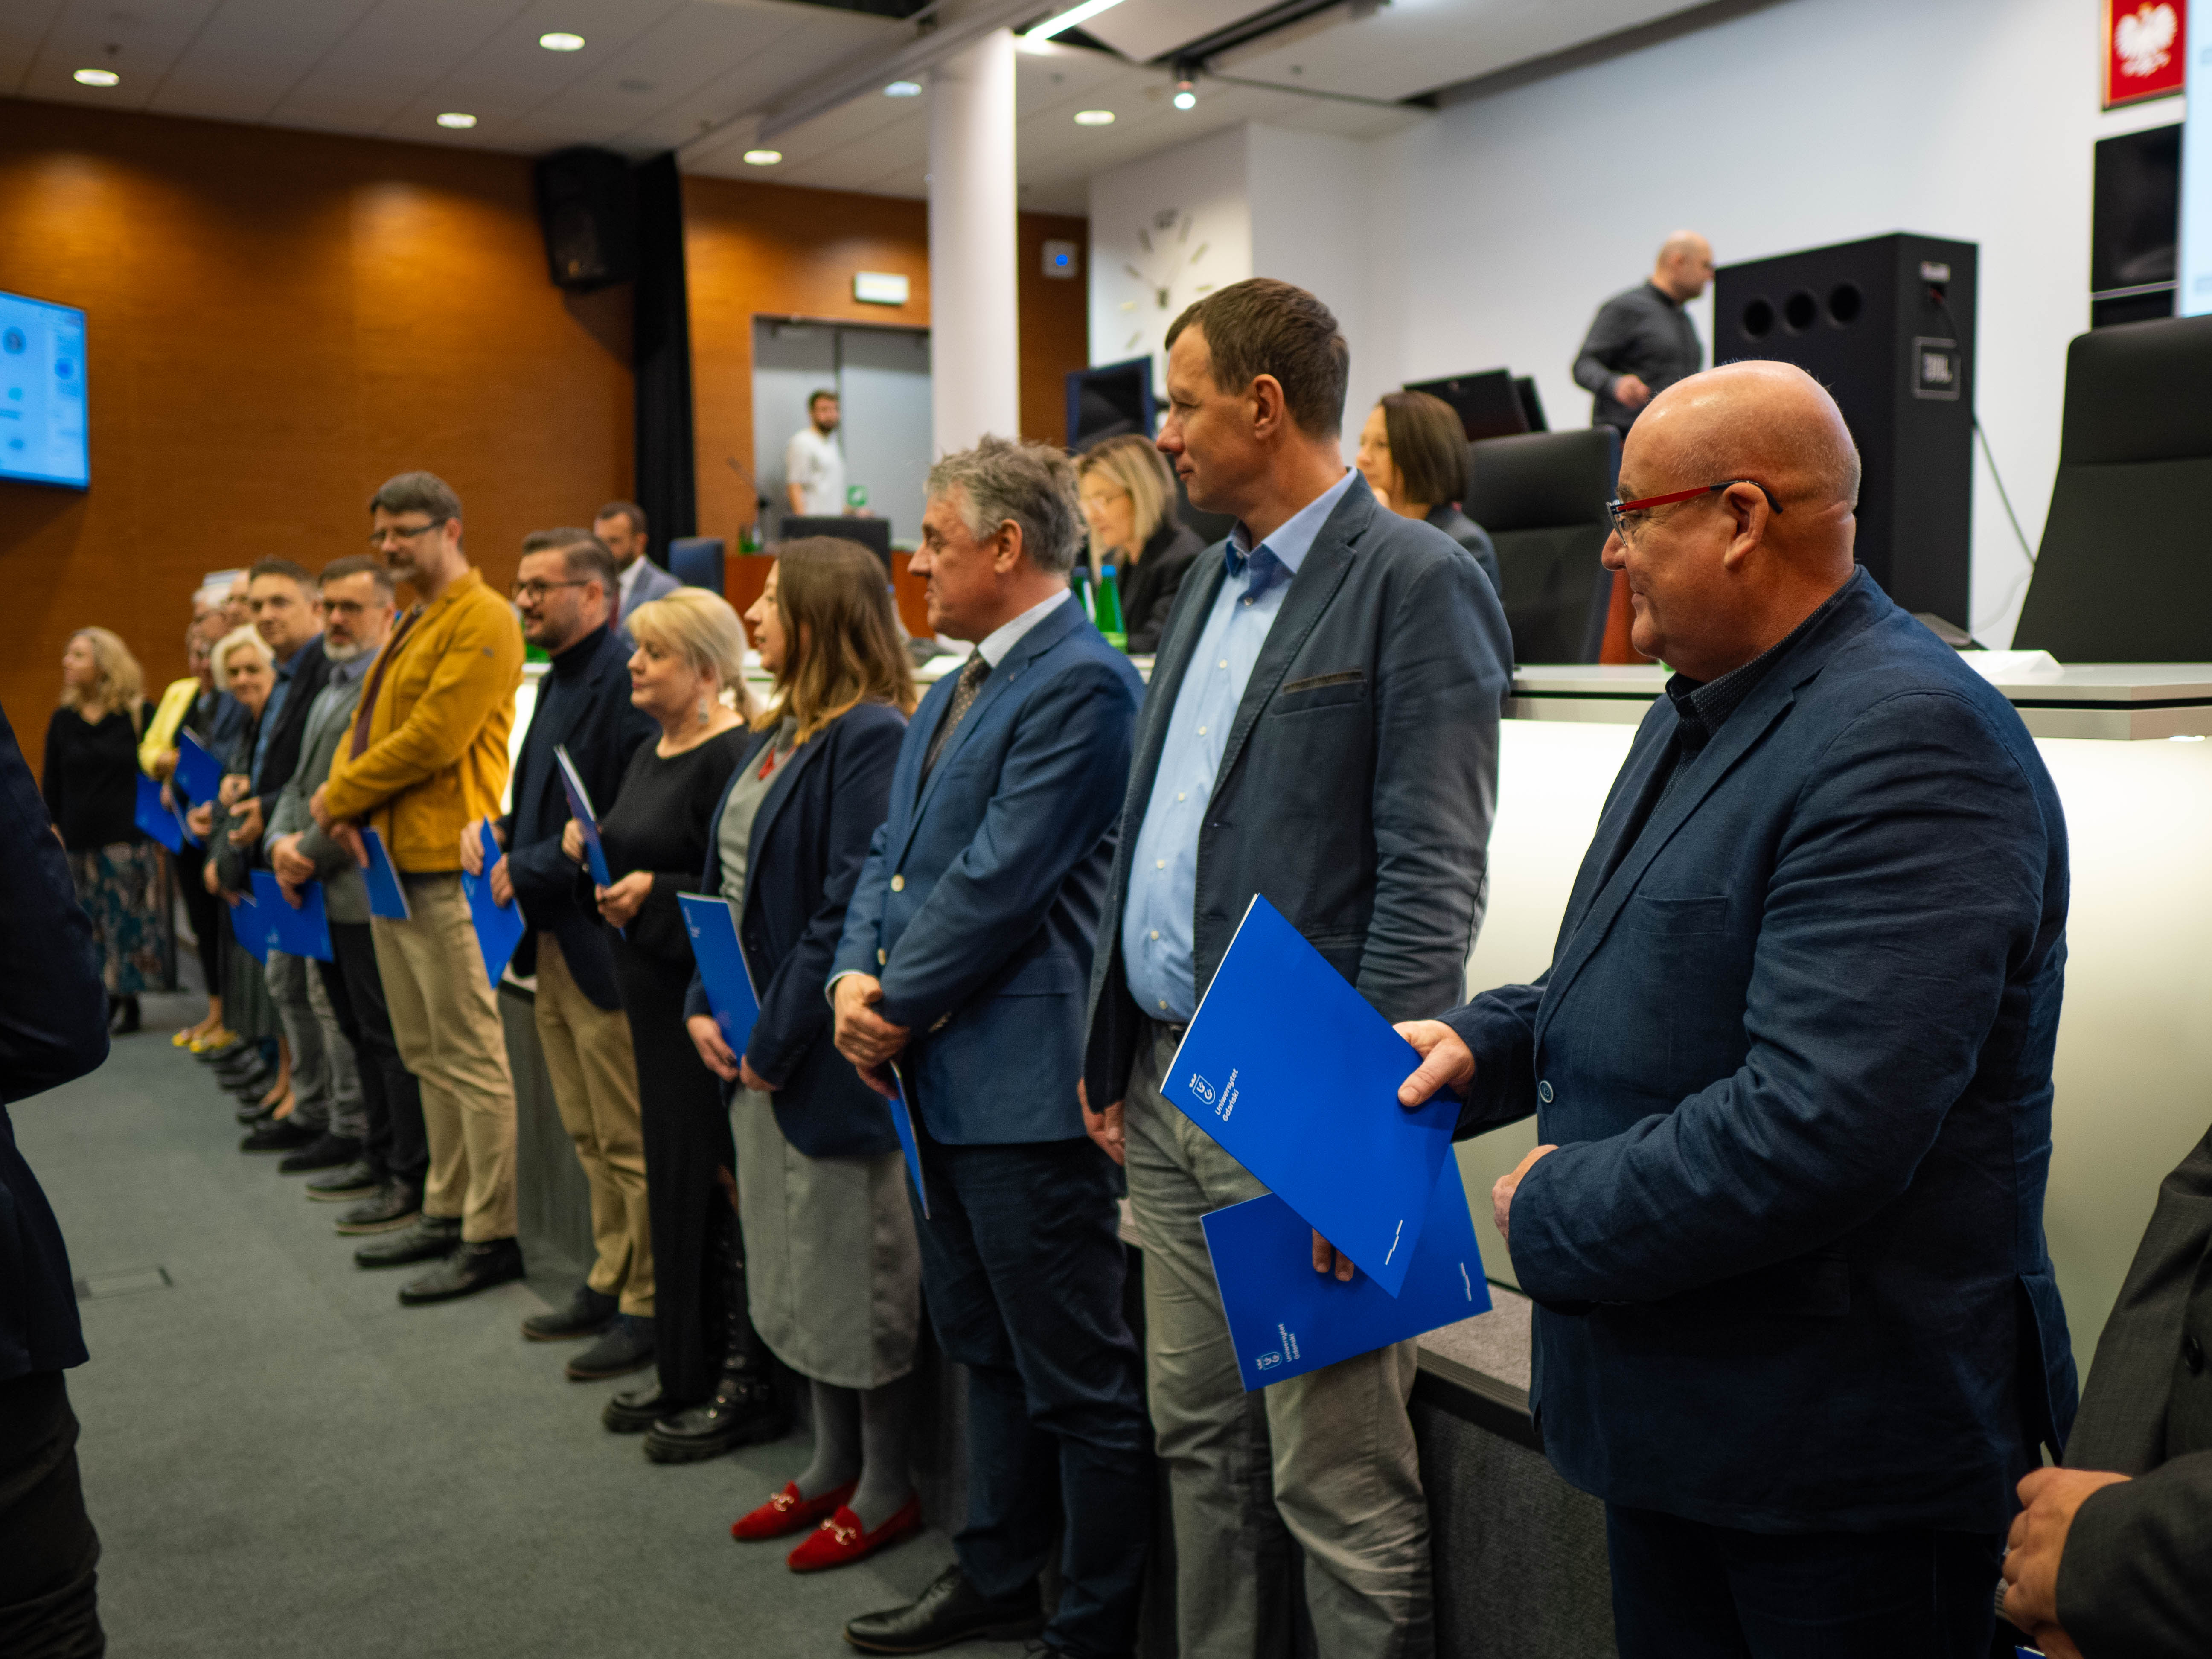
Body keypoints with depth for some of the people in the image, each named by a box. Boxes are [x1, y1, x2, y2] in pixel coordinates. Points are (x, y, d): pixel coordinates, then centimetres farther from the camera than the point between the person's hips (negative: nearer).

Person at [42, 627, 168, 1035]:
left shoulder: (138, 714, 0)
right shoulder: (63, 720, 10)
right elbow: (51, 784, 13)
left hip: (130, 839, -3)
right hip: (81, 841, 3)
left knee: (131, 922, -4)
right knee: (91, 926, 2)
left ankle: (129, 1001, 4)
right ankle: (104, 998, 9)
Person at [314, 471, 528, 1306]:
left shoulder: (481, 620, -10)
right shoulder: (410, 627, 21)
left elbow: (432, 738, -18)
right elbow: (367, 726, 19)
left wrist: (339, 796, -9)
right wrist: (344, 803, -1)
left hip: (446, 865, -10)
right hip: (390, 860, 10)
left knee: (473, 1056, -6)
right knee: (426, 1053, 16)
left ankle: (494, 1235, 1)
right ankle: (447, 1211, 26)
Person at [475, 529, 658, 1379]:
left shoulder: (626, 680, -16)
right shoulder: (559, 679, 16)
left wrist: (528, 869, -17)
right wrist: (496, 830, 5)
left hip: (602, 939, -10)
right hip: (555, 940, 10)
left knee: (631, 1142, 0)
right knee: (590, 1137, 18)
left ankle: (649, 1308, 10)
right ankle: (609, 1283, 30)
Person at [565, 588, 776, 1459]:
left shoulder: (734, 758, -15)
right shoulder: (649, 754, 15)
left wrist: (657, 892, -22)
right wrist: (592, 849, 4)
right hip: (655, 996, 10)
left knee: (718, 1184, -3)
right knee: (673, 1180, 15)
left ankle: (744, 1385, 9)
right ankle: (685, 1370, 27)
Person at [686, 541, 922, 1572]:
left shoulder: (871, 736, -17)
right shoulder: (779, 734, 12)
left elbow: (851, 907, -21)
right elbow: (728, 883, 15)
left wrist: (779, 1038, -18)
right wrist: (703, 1008, 5)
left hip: (827, 1050, -9)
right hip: (755, 1047, 10)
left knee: (853, 1264, 3)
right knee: (789, 1260, 17)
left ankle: (886, 1488, 20)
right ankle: (833, 1464, 33)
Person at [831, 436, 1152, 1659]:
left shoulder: (1082, 683, -16)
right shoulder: (954, 689, 15)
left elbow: (1000, 879, -20)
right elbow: (893, 850, 15)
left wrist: (898, 1004, -10)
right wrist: (857, 977, -2)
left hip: (1028, 1081, -10)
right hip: (947, 1074, 10)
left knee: (1079, 1379, 3)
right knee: (988, 1351, 22)